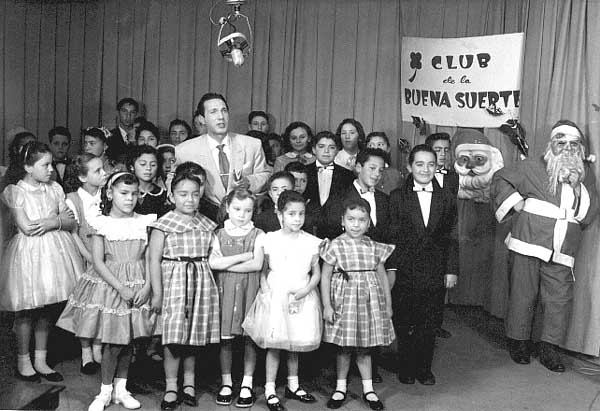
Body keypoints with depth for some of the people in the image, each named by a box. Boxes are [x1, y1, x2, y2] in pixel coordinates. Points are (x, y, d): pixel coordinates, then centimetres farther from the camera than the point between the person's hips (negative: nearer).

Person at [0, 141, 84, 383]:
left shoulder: (54, 189, 8)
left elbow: (71, 223, 6)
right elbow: (26, 227, -15)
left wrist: (52, 222, -14)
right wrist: (59, 218, -8)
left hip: (54, 251, 4)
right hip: (28, 252, -4)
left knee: (46, 309, 10)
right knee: (26, 310, 4)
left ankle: (41, 361, 22)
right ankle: (23, 362, 20)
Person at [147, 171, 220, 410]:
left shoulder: (207, 225, 8)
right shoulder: (163, 225, -5)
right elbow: (155, 260, -6)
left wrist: (214, 286, 7)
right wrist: (157, 293, -9)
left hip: (202, 283, 4)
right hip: (174, 284, -4)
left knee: (194, 336, 11)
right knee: (174, 338, -2)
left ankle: (189, 382, 27)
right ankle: (171, 388, 12)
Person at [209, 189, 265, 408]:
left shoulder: (257, 235, 3)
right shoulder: (219, 234, 7)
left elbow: (257, 264, -9)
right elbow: (212, 262, -7)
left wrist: (225, 264, -8)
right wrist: (243, 256, -9)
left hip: (249, 290, -1)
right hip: (225, 290, 1)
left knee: (250, 337, 4)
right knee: (225, 338, 5)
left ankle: (247, 384, 16)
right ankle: (226, 382, 20)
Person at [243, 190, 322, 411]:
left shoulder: (311, 242, 0)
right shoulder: (270, 239, -2)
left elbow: (316, 272, 5)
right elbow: (263, 270, 5)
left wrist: (306, 289, -10)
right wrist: (264, 289, -9)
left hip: (301, 299, 2)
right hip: (275, 297, -2)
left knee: (295, 344, 14)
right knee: (274, 345, 0)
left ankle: (293, 385, 30)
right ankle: (270, 389, 12)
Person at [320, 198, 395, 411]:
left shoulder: (374, 247, 4)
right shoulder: (335, 246, -6)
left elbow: (383, 276, 10)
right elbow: (325, 277, -5)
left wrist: (388, 305, 10)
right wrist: (327, 306, -9)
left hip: (370, 302, 2)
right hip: (344, 302, -2)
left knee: (364, 349, 10)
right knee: (344, 348, 8)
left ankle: (368, 389, 22)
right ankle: (340, 388, 24)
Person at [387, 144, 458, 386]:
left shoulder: (447, 199, 6)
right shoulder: (397, 197, 0)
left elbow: (451, 238, 7)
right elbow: (391, 236, -2)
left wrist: (451, 270, 2)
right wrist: (391, 267, -7)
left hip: (435, 273, 2)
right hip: (404, 271, -1)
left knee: (429, 324, 8)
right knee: (403, 323, 6)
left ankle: (424, 368, 24)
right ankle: (406, 368, 22)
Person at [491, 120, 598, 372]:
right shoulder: (534, 167, 4)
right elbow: (500, 178, 9)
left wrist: (577, 187, -1)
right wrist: (514, 201, -2)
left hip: (560, 255, 3)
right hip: (527, 244, -3)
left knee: (560, 299, -1)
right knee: (523, 295, 3)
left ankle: (548, 348, 13)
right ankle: (518, 342, 19)